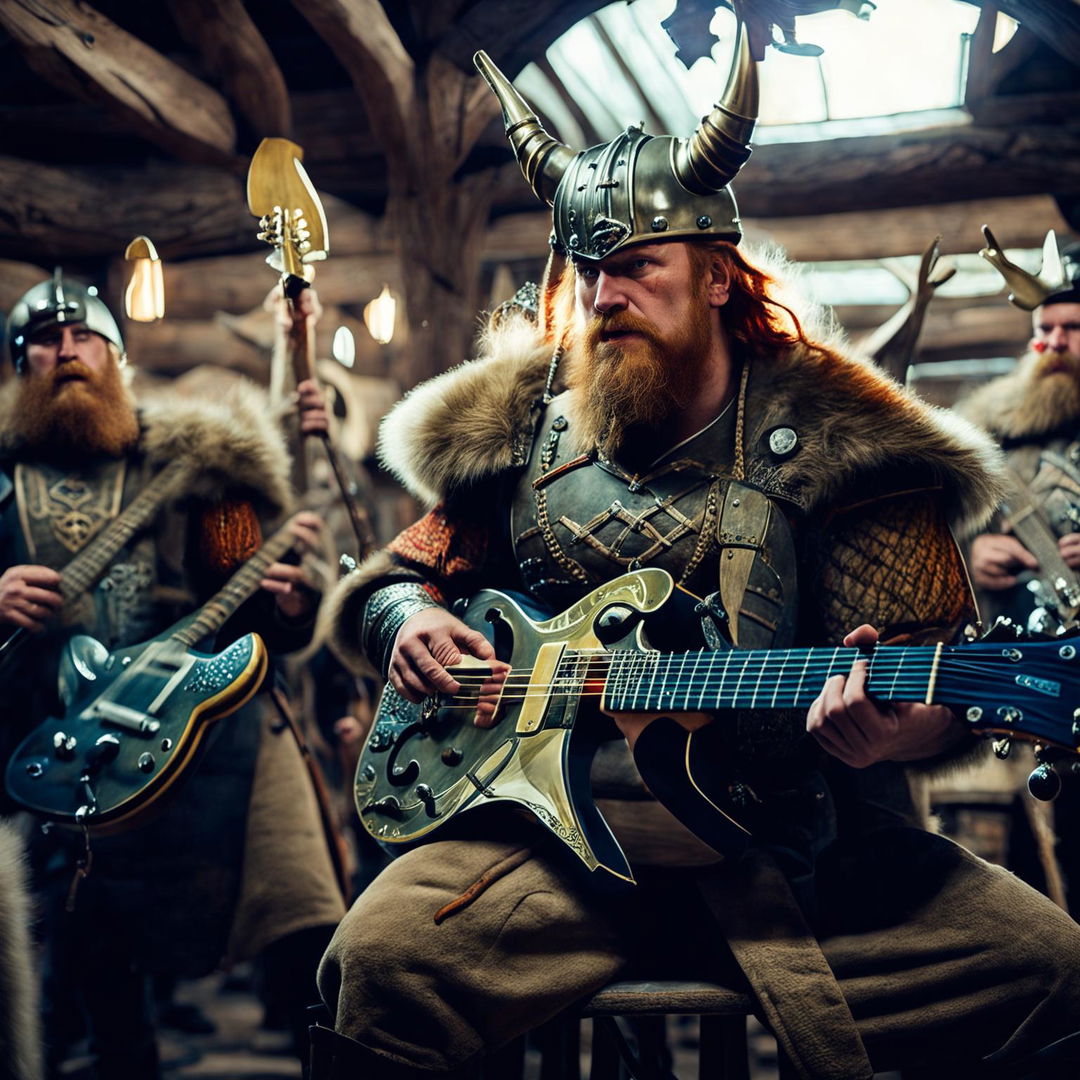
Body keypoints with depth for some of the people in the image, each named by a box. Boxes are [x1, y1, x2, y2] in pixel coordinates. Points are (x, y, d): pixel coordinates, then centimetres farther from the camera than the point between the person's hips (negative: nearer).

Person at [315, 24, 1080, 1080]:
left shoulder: (839, 443, 4)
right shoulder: (517, 429, 12)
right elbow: (391, 577, 24)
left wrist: (887, 730, -26)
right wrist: (408, 619, -1)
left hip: (794, 844, 0)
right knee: (380, 956, -27)